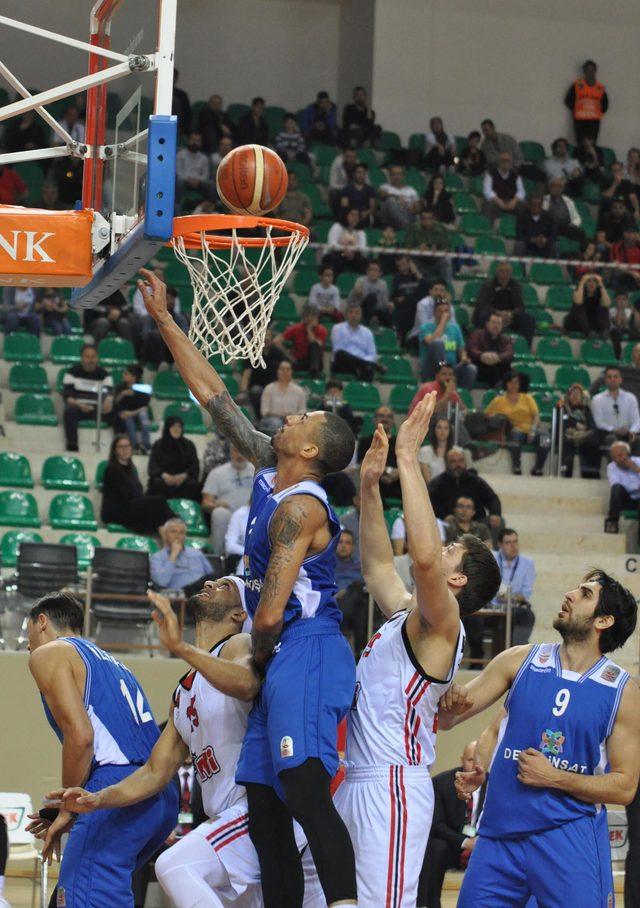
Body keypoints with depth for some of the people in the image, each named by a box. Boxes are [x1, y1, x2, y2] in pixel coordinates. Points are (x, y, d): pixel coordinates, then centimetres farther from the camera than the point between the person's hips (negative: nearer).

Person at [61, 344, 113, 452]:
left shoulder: (104, 374, 7)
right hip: (77, 406, -2)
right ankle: (72, 446, -41)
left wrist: (108, 401, -34)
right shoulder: (72, 372, 3)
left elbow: (110, 393, -7)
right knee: (69, 412, -36)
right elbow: (67, 395, -5)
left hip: (98, 409, 2)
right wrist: (79, 405, -26)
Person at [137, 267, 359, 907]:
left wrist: (258, 658, 1)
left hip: (306, 654, -10)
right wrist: (164, 321, 20)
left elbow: (270, 615, -18)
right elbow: (213, 396, 19)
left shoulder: (299, 507, -14)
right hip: (283, 662, 10)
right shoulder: (268, 474, 12)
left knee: (306, 792, -23)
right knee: (264, 808, 8)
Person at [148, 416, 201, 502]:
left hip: (183, 478, 0)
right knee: (158, 483, -35)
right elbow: (153, 466, 3)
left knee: (192, 484, -34)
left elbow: (195, 466, 7)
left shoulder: (189, 445, 15)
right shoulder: (158, 445, 13)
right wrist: (164, 475, -19)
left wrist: (184, 475, -16)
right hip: (164, 478, 0)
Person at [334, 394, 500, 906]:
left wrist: (409, 458, -22)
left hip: (394, 784, -9)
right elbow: (378, 566, 34)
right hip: (358, 782, 9)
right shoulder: (406, 616, 18)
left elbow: (424, 555, -26)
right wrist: (370, 487, 23)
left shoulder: (442, 622, -7)